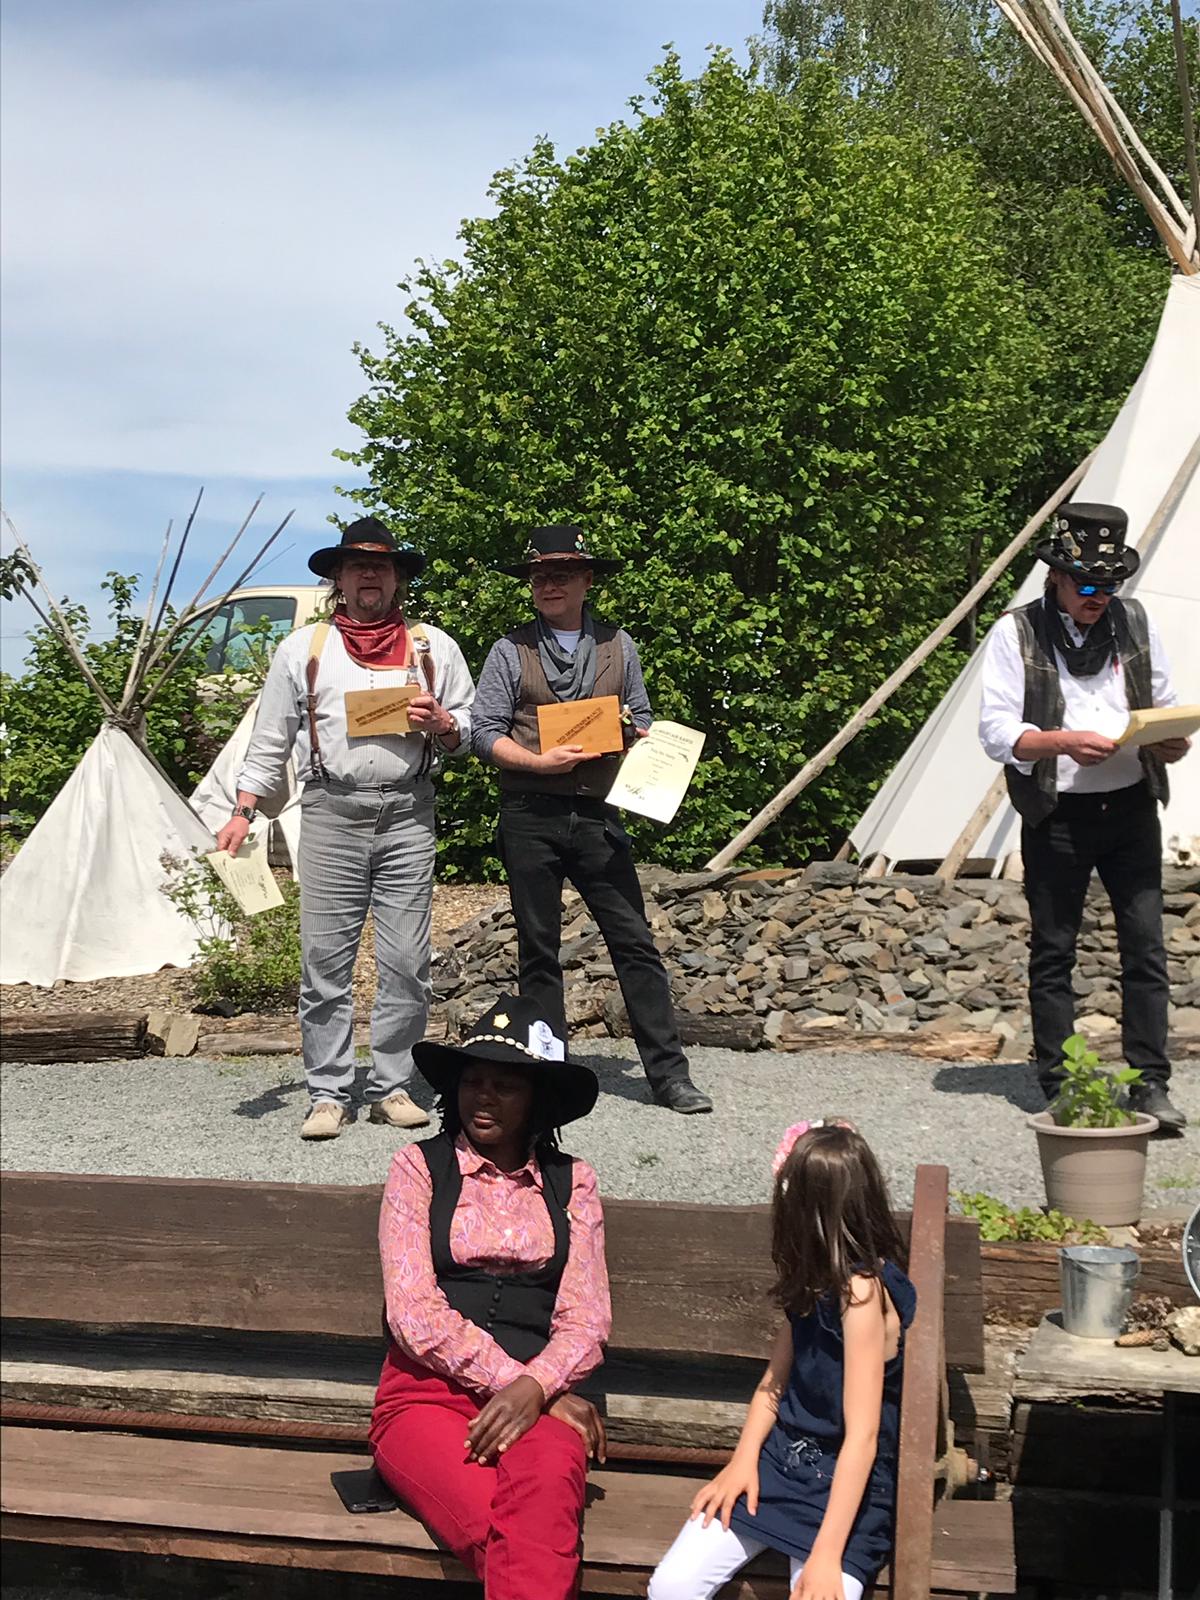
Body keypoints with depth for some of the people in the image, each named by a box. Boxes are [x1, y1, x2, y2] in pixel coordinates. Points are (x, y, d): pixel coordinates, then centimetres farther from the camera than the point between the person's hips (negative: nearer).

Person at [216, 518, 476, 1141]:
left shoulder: (433, 647, 13)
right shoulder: (303, 649, 12)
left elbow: (468, 732, 16)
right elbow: (270, 740, 11)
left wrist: (439, 723, -6)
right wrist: (242, 814, 3)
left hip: (408, 814, 1)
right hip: (330, 813, 0)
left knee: (406, 962, -1)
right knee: (325, 960, -3)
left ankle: (391, 1087, 10)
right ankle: (329, 1094, 4)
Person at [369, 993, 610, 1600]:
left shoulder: (571, 1182, 16)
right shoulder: (419, 1168, 10)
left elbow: (586, 1320, 6)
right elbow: (413, 1313, -1)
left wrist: (534, 1388, -15)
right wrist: (510, 1378, -10)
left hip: (538, 1398, 1)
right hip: (429, 1392, -1)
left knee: (546, 1486, -38)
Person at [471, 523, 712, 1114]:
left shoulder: (617, 645, 14)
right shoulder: (510, 650, 6)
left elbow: (642, 722, 19)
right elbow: (485, 732, 2)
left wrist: (636, 737, -4)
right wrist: (540, 761, -12)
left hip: (598, 815, 1)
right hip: (530, 816, -1)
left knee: (635, 942, -3)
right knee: (539, 950, 5)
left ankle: (669, 1074, -1)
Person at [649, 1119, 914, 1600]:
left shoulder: (861, 1291, -20)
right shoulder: (815, 1279, 7)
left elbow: (863, 1435, -22)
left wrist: (827, 1555, -24)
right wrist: (743, 1460, -3)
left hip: (844, 1486, -7)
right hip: (781, 1461, 7)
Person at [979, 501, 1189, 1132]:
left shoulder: (1134, 623, 11)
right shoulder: (1016, 633, -1)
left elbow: (1165, 705, 17)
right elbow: (996, 731, -7)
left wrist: (1171, 742, -6)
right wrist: (1064, 741, -23)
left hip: (1131, 807, 3)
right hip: (1057, 815, -3)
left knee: (1145, 945, -2)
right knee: (1052, 952, 4)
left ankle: (1151, 1085, 3)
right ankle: (1058, 1085, 13)